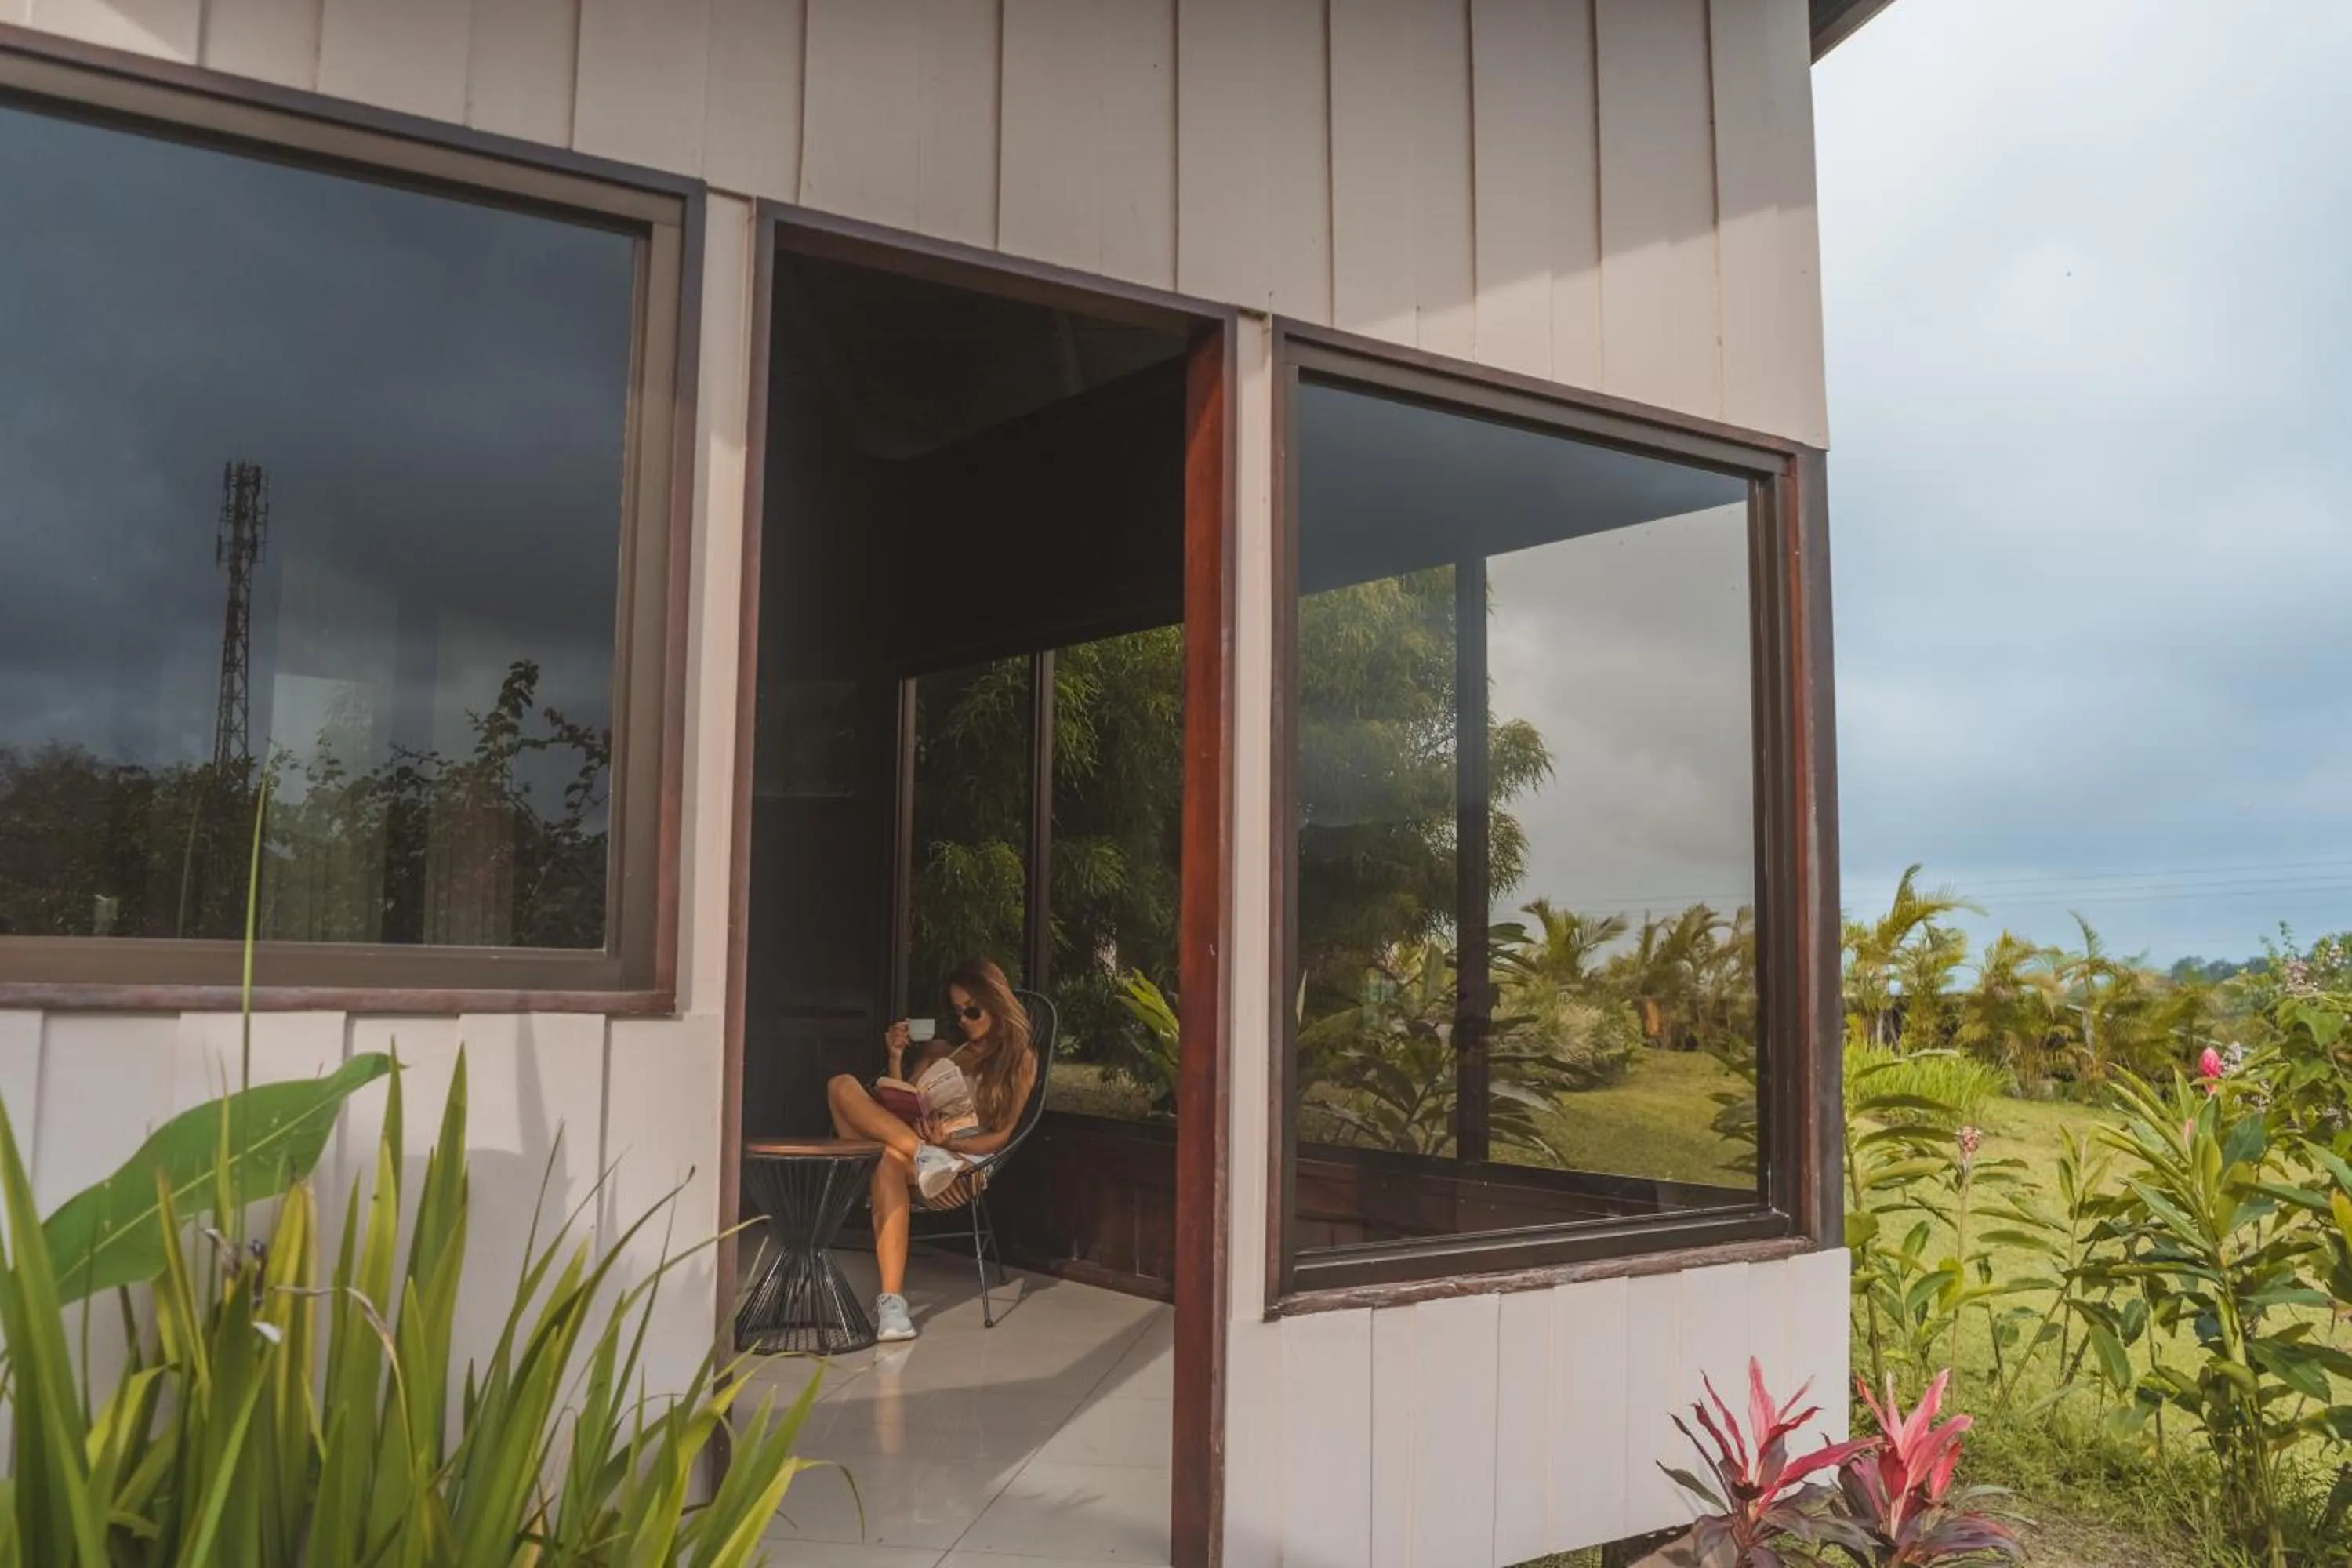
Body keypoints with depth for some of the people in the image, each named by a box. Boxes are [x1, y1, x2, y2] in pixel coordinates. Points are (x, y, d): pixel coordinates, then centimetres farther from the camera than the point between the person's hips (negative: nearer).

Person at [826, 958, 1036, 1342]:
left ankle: (891, 1300, -52)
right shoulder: (940, 1050, 28)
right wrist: (897, 1058, 5)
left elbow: (1001, 1134, 3)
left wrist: (947, 1140, -14)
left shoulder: (1021, 1061, 13)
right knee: (843, 1087, -21)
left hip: (966, 1161, -5)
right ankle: (924, 1157, -42)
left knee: (893, 1160, -41)